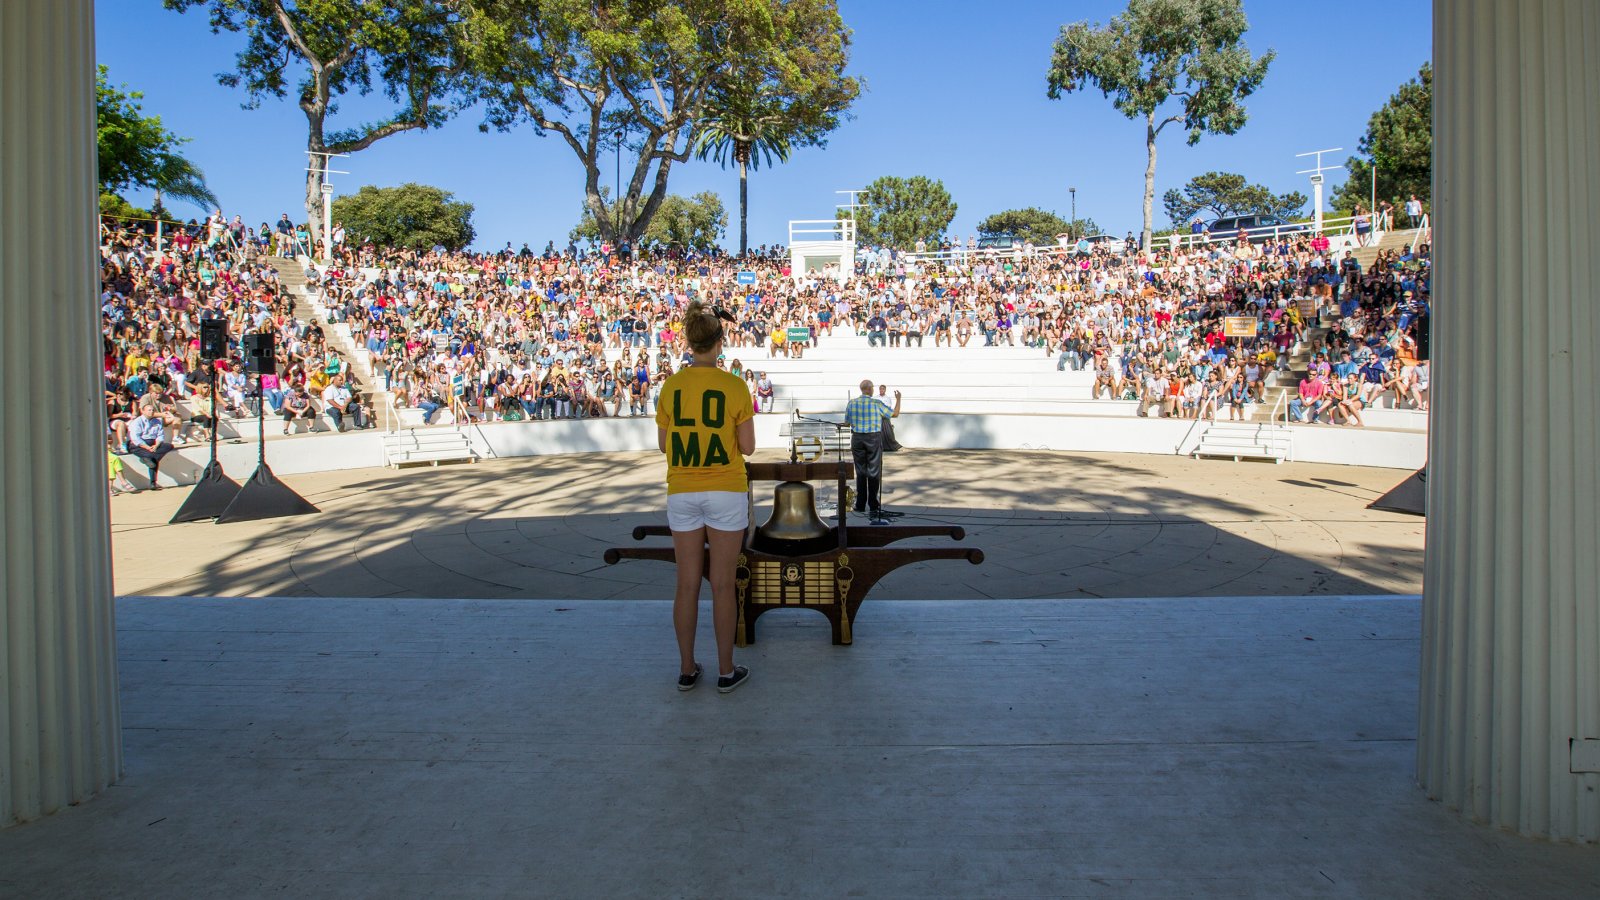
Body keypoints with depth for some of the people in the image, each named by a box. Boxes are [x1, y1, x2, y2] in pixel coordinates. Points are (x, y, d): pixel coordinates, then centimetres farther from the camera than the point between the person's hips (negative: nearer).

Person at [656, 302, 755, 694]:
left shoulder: (671, 386, -1)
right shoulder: (734, 387, -9)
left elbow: (663, 443, 6)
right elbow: (748, 447, -6)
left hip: (682, 493, 3)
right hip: (726, 491, -3)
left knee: (687, 585, 10)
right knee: (722, 585, 5)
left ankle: (687, 670, 19)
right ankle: (726, 671, 14)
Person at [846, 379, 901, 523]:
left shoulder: (851, 403, 0)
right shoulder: (877, 403, -9)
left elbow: (847, 420, 10)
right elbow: (895, 414, 1)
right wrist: (898, 399, 15)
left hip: (857, 438, 3)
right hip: (873, 438, -3)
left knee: (860, 472, 10)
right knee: (874, 473, 4)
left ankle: (860, 505, 12)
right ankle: (873, 505, 7)